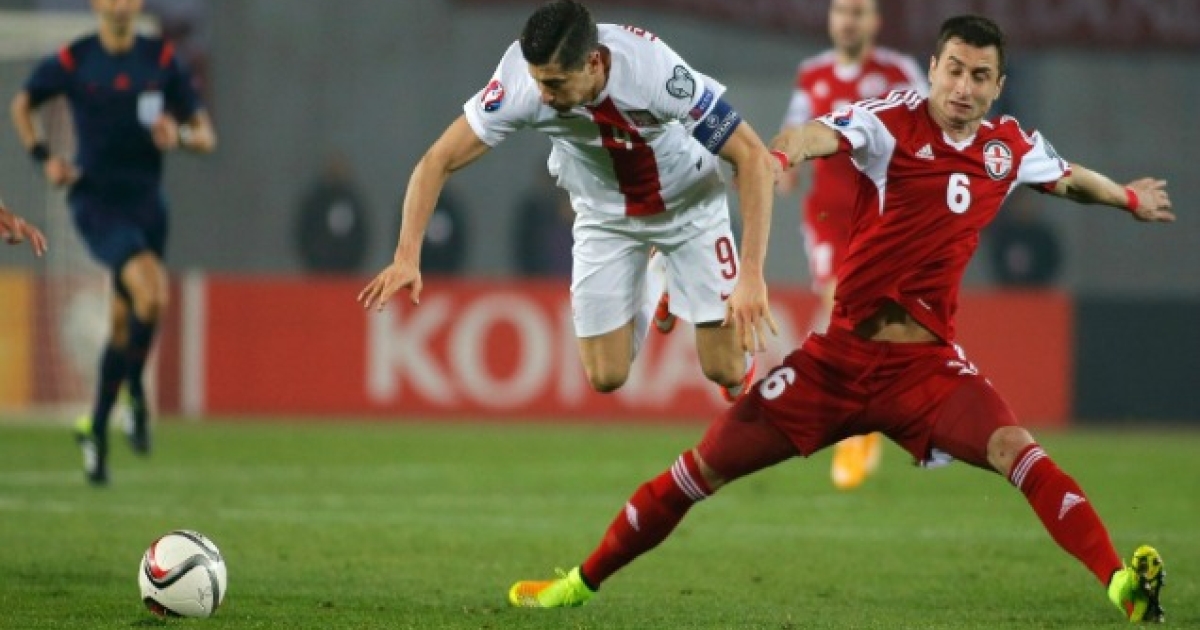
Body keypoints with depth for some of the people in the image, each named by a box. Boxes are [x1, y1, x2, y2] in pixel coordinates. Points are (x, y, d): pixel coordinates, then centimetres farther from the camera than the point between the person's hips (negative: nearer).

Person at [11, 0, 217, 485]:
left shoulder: (162, 60, 1)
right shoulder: (72, 61, -3)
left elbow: (206, 135, 5)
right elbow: (22, 104, 15)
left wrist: (180, 136, -17)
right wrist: (44, 158, 1)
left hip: (146, 201, 3)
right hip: (96, 202, -3)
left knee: (124, 320, 7)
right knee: (151, 290, -25)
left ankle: (97, 430, 26)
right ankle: (135, 391, -6)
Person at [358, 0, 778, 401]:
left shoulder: (654, 71, -38)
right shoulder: (520, 81, -31)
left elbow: (754, 159, -33)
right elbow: (439, 160, -20)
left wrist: (751, 278, -40)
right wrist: (407, 256, -32)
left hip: (689, 207, -2)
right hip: (605, 216, 2)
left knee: (725, 370, -6)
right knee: (606, 378, 0)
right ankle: (653, 282, 31)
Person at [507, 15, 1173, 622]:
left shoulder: (1012, 146, 6)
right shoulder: (893, 120, -8)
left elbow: (1068, 177, 31)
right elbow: (818, 135, -29)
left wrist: (1128, 197, 45)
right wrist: (781, 152, -52)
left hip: (927, 364, 1)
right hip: (840, 353, -1)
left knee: (1014, 448, -28)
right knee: (702, 469, 2)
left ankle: (1121, 584, -35)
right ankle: (581, 581, 19)